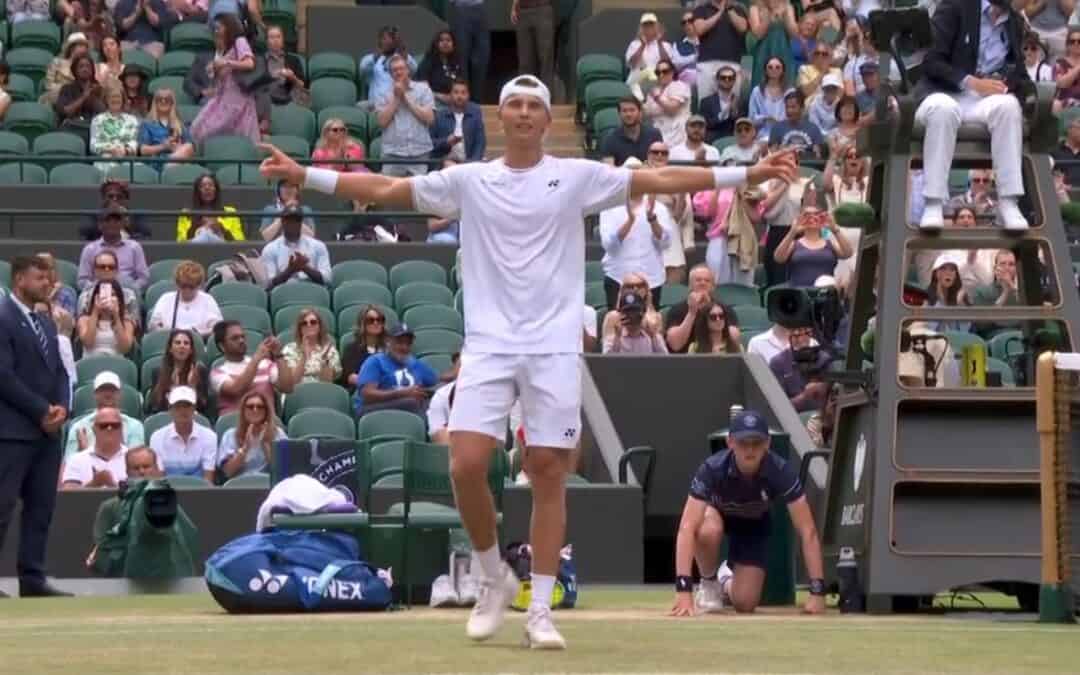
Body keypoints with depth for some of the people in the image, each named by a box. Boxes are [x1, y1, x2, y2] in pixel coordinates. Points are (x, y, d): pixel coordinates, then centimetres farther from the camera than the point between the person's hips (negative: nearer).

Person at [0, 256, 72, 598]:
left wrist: (61, 406, -1)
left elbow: (59, 371, 18)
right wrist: (41, 410, -13)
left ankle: (32, 578, 10)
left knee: (41, 508, 7)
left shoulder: (46, 323, 18)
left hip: (47, 430, 8)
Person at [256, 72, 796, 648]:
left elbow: (662, 179, 0)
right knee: (466, 466, -10)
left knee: (548, 474, -1)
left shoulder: (577, 176, 4)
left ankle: (540, 610, 6)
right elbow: (385, 189, 6)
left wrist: (750, 174, -7)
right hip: (488, 346, 1)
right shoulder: (469, 180, 7)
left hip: (553, 348, -1)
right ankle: (495, 579, 13)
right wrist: (304, 175, -2)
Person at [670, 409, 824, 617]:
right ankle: (708, 584, -6)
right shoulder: (712, 469, -38)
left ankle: (726, 580, 24)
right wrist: (684, 590, -54)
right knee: (709, 530, -38)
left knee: (745, 603, -13)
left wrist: (817, 591, -42)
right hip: (716, 513, -1)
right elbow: (687, 528, -44)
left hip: (754, 523, 1)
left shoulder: (781, 471, -35)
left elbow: (808, 531, -34)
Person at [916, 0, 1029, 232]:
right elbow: (931, 61, -10)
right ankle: (933, 205, -38)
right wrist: (971, 82, -22)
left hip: (987, 97, 3)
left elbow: (1017, 71, 18)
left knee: (1008, 104, -32)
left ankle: (1008, 204, -34)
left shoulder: (1016, 21, 13)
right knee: (943, 109, -40)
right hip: (945, 93, -3)